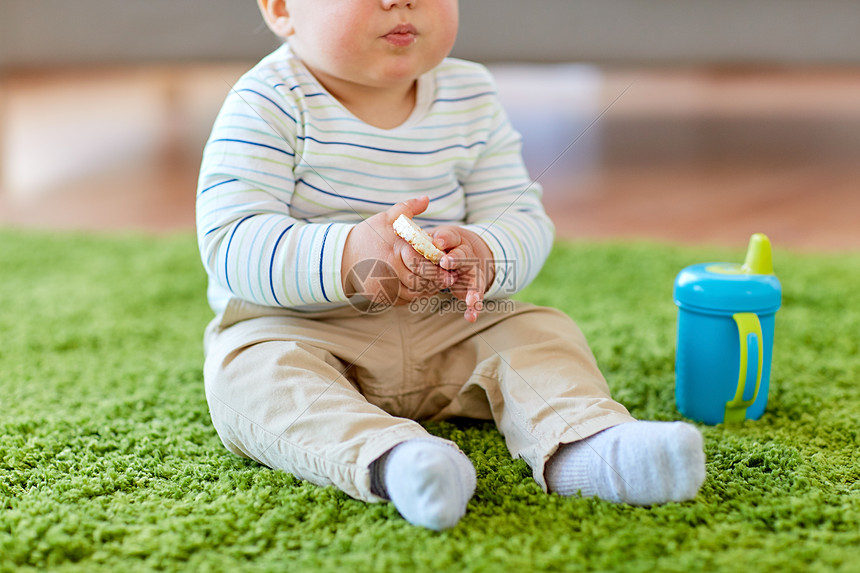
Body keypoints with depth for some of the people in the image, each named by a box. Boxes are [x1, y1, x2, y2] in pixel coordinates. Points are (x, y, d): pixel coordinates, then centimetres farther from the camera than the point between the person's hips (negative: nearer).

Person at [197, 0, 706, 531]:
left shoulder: (470, 98, -1)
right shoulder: (270, 103, -14)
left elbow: (523, 221, -4)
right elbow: (229, 243, -23)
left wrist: (483, 254, -30)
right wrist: (346, 258, -40)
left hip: (444, 327, 4)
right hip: (295, 324, -3)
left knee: (541, 331, -13)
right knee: (252, 376, -32)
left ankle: (583, 443, -39)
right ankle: (390, 459, -55)